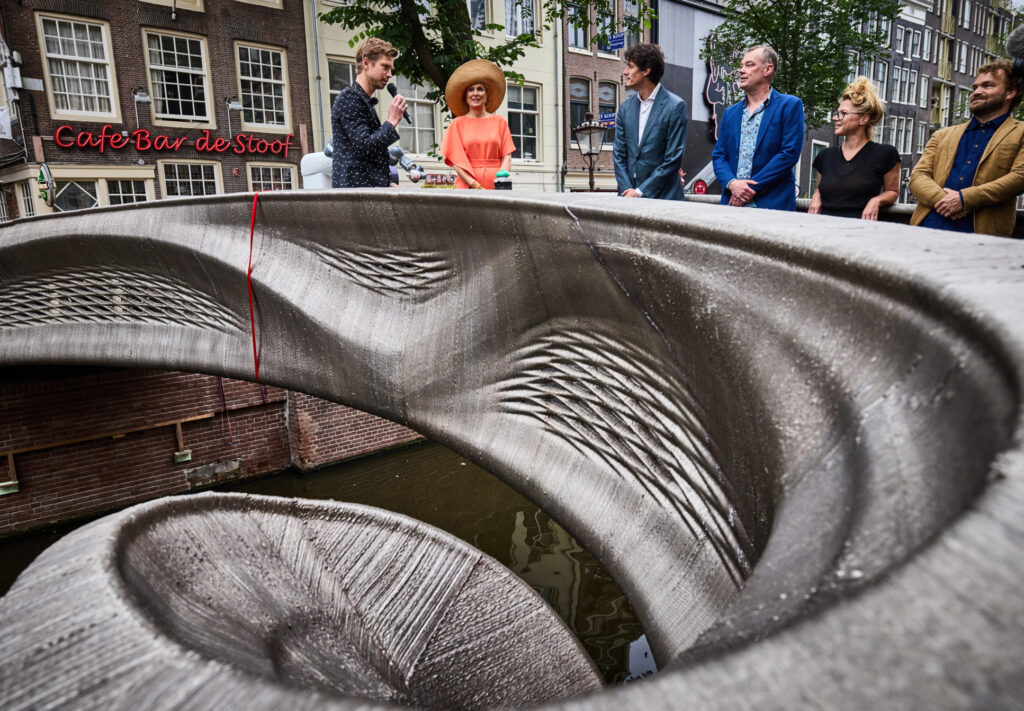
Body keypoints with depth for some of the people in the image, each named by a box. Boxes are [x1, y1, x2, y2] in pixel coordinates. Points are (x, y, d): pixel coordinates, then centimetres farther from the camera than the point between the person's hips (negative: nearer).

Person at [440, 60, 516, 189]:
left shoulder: (500, 121, 14)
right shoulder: (457, 124, 10)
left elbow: (507, 157, 7)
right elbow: (456, 161, 1)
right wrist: (475, 186, -11)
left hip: (496, 188, 1)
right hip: (467, 187, -1)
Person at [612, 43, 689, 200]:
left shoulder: (676, 106, -5)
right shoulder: (626, 107, 10)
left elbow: (673, 159, -9)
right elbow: (619, 155, 9)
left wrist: (640, 192, -11)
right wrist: (627, 190, -4)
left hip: (662, 197, -4)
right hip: (629, 197, 4)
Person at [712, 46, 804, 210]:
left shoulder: (790, 105, 3)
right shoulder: (730, 113, 17)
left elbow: (790, 153, -7)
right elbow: (718, 155, 11)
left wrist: (753, 187, -13)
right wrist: (731, 183, -9)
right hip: (732, 203, 4)